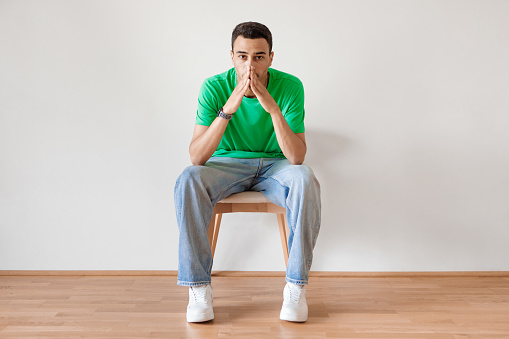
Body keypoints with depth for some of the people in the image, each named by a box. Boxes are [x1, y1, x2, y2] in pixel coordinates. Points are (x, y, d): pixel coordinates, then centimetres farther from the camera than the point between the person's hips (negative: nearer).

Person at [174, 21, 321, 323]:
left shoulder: (290, 86, -15)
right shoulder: (215, 87, -15)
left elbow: (297, 157, -22)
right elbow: (196, 157, -23)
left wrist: (273, 108, -34)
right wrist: (228, 109, -35)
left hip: (275, 163, 0)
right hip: (227, 163, 0)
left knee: (305, 181, -34)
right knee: (188, 181, -31)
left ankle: (297, 286, -21)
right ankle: (199, 287, -19)